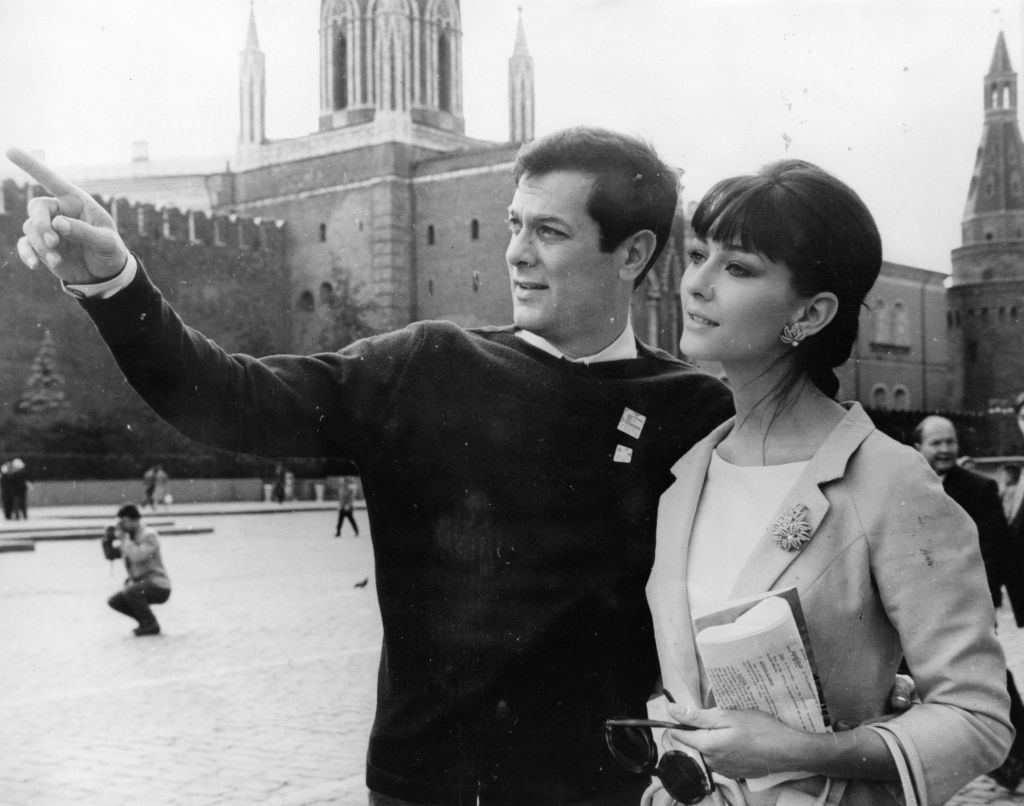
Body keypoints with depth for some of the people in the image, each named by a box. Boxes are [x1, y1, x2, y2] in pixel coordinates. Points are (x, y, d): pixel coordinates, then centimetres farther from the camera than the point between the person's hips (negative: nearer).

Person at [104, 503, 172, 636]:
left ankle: (151, 625, -15)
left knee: (131, 590, -31)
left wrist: (124, 539, -21)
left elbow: (138, 557, -29)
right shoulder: (129, 537, 10)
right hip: (140, 586, 9)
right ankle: (146, 621, 12)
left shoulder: (149, 535, -14)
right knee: (114, 601, 2)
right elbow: (110, 554, 12)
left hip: (159, 587, -9)